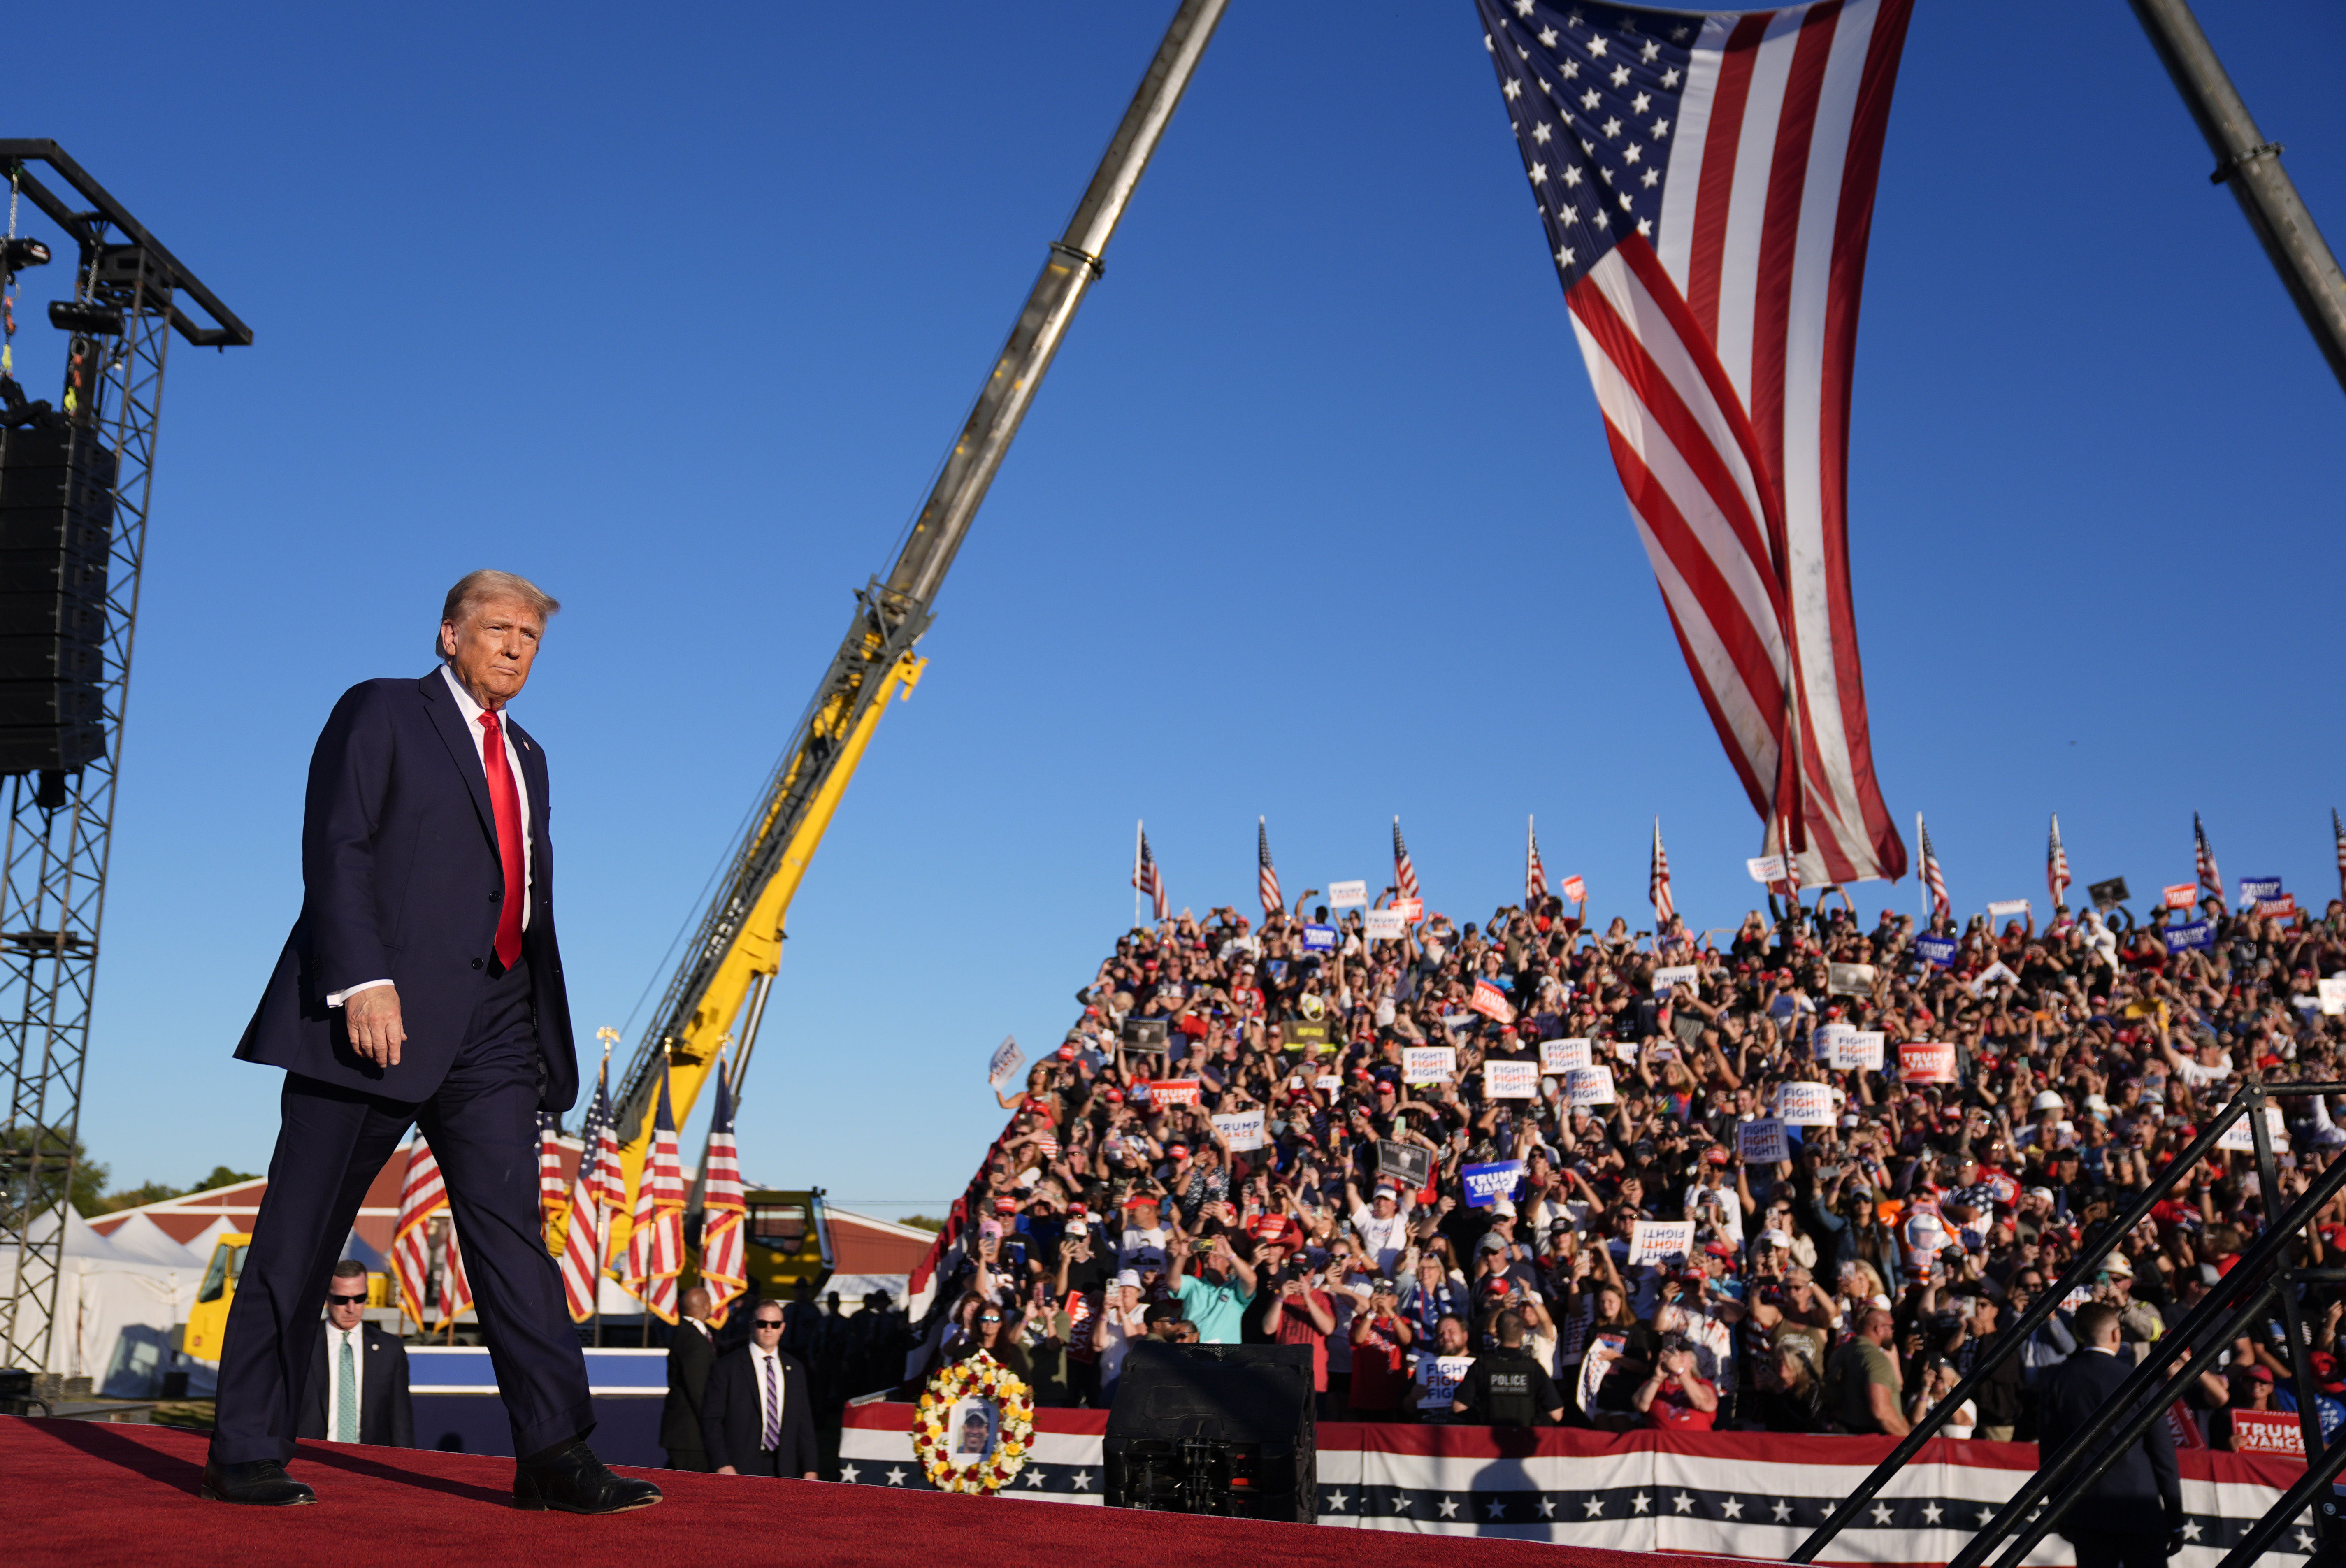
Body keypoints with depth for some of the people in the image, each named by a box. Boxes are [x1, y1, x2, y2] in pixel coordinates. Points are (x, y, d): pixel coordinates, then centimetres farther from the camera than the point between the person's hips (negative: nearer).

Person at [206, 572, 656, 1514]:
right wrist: (363, 983, -19)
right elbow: (336, 851, -7)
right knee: (299, 1239, 2)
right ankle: (246, 1454, 11)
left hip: (491, 1029, 6)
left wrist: (547, 1037, 14)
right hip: (382, 1012, -5)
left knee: (512, 1231, -2)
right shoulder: (381, 712, 4)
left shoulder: (526, 757, 23)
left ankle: (556, 1453, -5)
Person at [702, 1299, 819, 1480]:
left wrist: (809, 1469, 8)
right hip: (740, 1471, -3)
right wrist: (722, 1465, -12)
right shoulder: (727, 1367, 1)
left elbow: (804, 1422, 15)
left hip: (783, 1471, 3)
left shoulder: (795, 1369, 14)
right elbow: (711, 1419, -3)